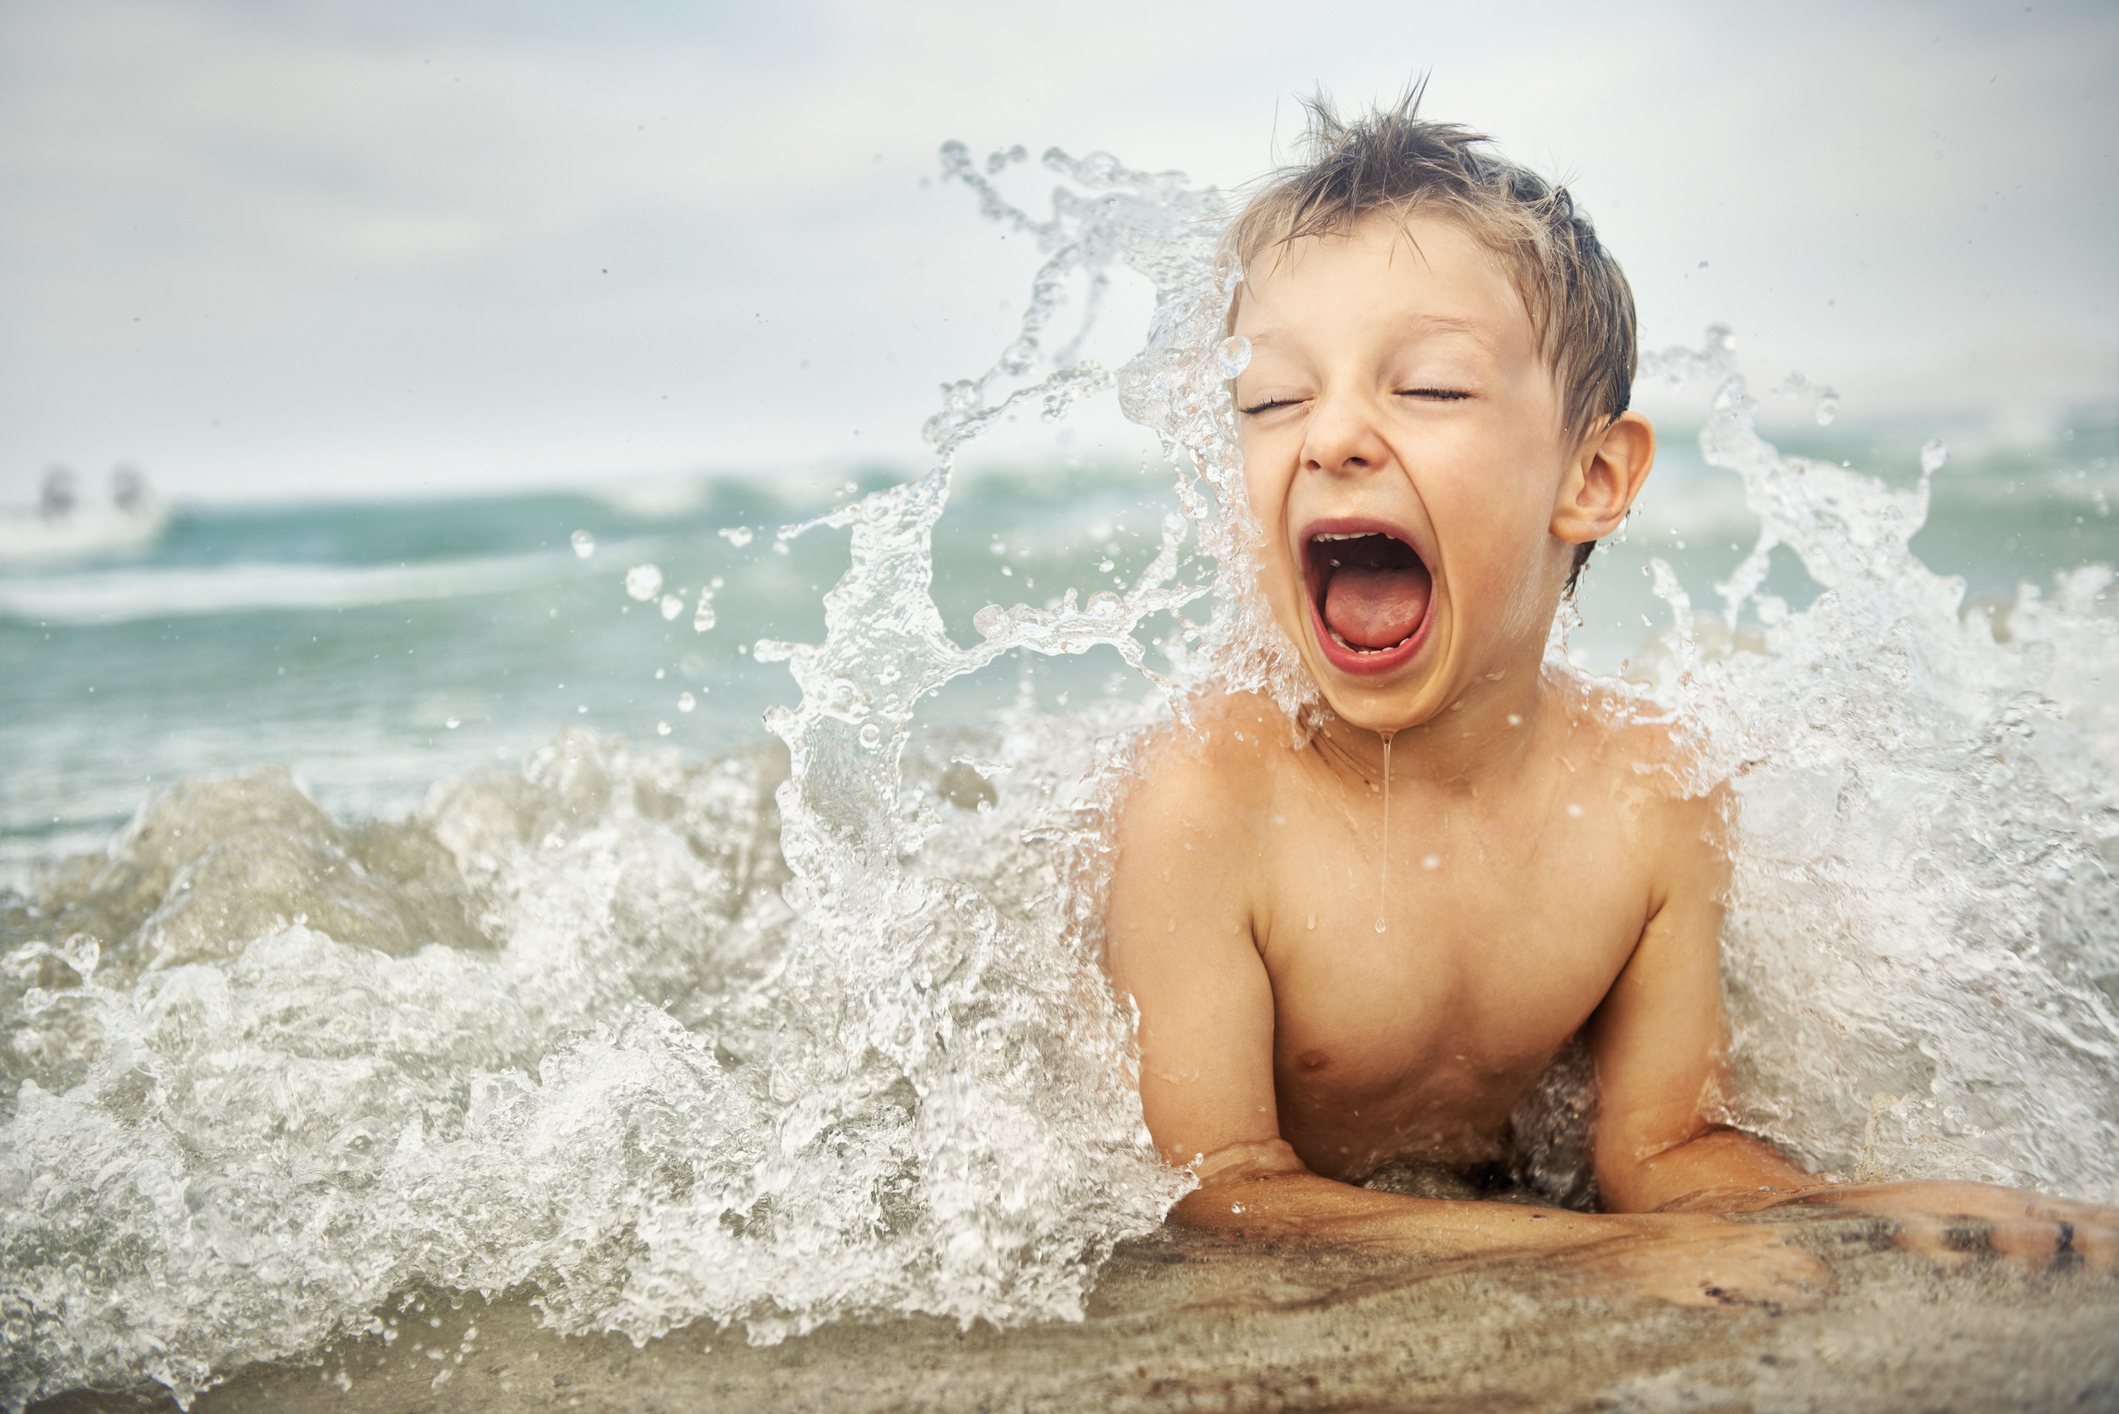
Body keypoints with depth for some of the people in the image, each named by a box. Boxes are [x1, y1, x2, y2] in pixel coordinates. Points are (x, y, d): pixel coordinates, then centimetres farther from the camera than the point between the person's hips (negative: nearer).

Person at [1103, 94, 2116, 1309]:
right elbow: (1218, 1189, -26)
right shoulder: (1209, 797, -26)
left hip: (1493, 1237, 2)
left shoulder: (1654, 796, -14)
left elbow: (1660, 1142, -7)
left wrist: (1857, 1211, -30)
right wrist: (1599, 1248, -37)